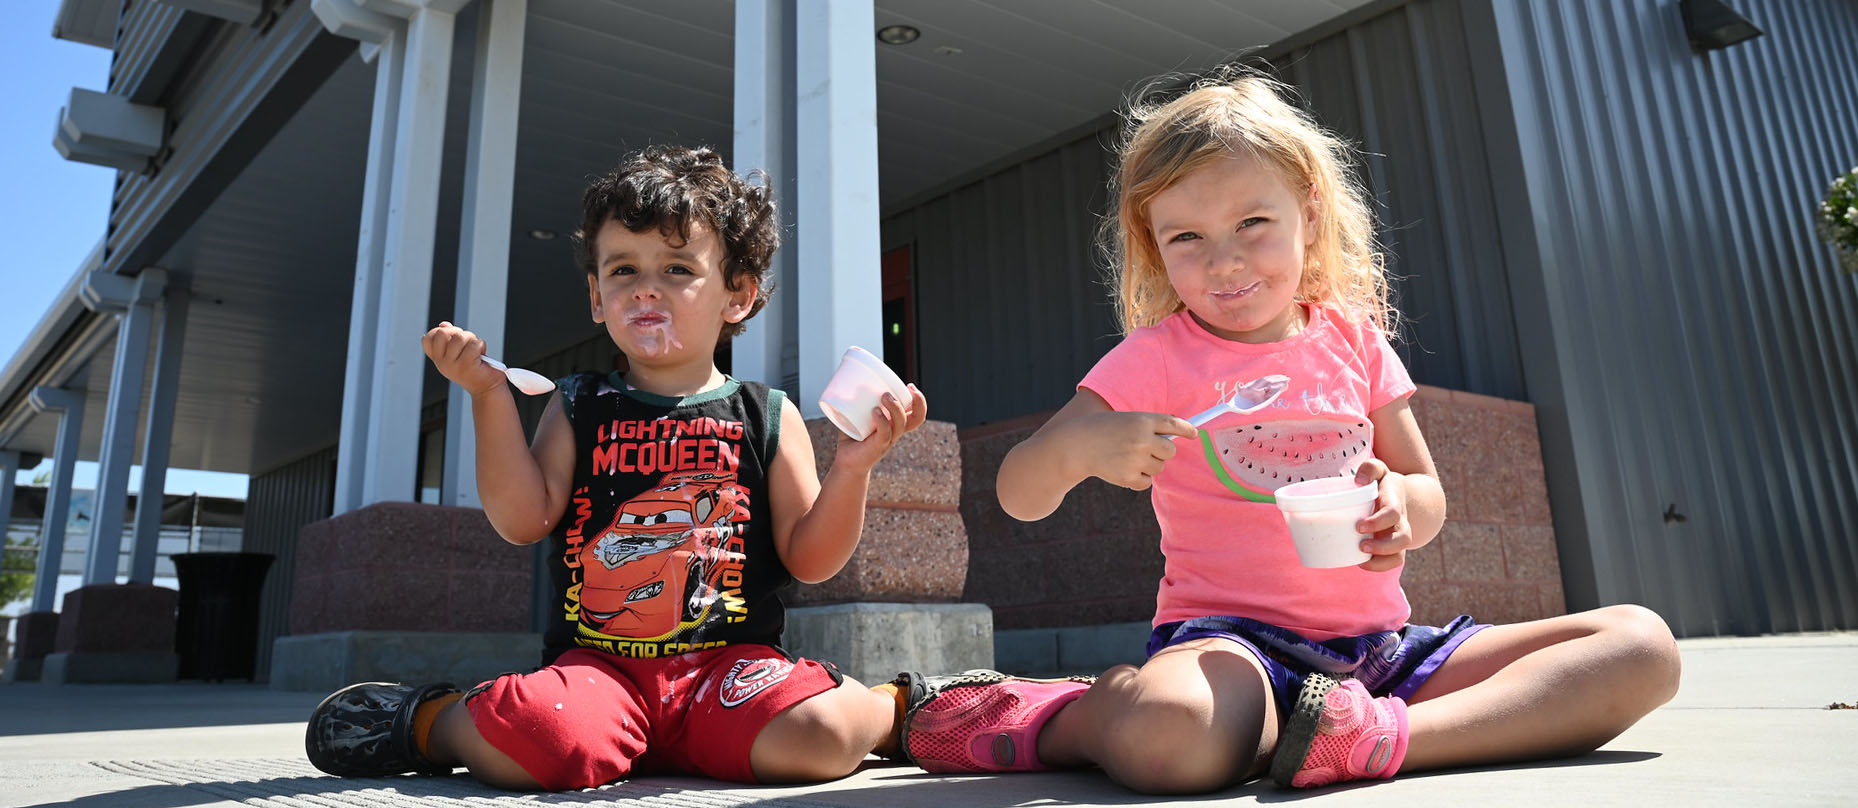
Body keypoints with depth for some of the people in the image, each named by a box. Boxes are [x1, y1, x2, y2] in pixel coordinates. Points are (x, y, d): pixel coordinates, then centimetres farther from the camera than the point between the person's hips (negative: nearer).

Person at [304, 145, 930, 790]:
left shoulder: (766, 417, 7)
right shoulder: (578, 408, 11)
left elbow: (809, 558, 4)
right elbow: (523, 520, -2)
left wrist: (852, 469, -13)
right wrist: (489, 394, -6)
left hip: (729, 664, -1)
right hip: (597, 662, 1)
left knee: (815, 739, -30)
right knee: (529, 741, -30)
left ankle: (893, 709, 7)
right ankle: (435, 722, 7)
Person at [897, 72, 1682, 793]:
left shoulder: (1352, 340, 10)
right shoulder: (1157, 358, -1)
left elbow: (1429, 497, 17)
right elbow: (1018, 495, -5)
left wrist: (1400, 502, -8)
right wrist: (1079, 446, -27)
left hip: (1381, 646, 6)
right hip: (1231, 638, -6)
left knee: (1642, 644, -8)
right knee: (1170, 732, -42)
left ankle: (1379, 737, -24)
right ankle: (1059, 715, -7)